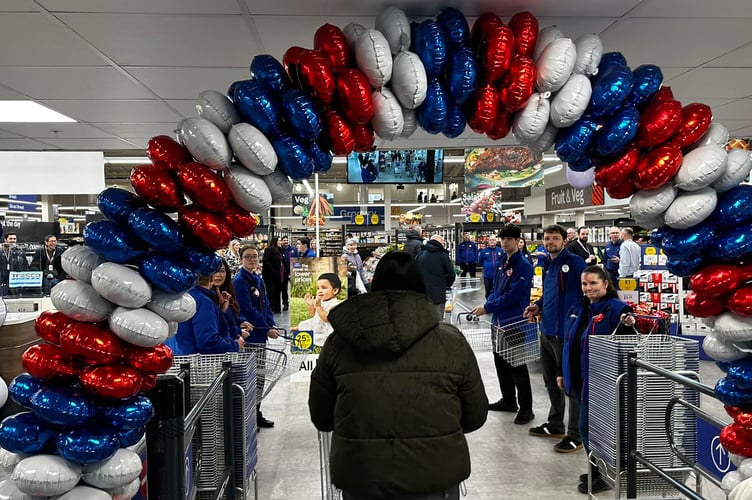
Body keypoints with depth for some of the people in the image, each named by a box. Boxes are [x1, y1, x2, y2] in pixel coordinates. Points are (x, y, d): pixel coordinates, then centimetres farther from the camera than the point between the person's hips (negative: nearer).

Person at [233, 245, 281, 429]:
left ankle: (256, 414, 25)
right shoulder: (239, 281, -12)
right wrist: (266, 329, -14)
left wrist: (271, 325, 0)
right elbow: (248, 310, -17)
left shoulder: (259, 280, 13)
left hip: (261, 335, 9)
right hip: (249, 335, -9)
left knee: (259, 377, 15)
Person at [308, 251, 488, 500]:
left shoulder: (338, 343, -5)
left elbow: (321, 418, 4)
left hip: (360, 480, 1)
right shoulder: (452, 342, -7)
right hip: (435, 478, 0)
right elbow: (475, 417, 2)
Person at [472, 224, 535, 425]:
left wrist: (487, 307, -17)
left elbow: (513, 295, -21)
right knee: (501, 362, 17)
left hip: (515, 322, -8)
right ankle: (508, 400, 32)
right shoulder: (502, 262, 10)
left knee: (517, 366, -1)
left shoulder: (523, 265, -15)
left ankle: (526, 408, 11)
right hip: (499, 320, 8)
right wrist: (488, 305, -2)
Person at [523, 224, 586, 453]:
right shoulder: (548, 265, 13)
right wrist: (538, 305, 8)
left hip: (565, 332, -9)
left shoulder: (574, 262, -12)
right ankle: (555, 424, 36)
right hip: (547, 331, 9)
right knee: (551, 380, 19)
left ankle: (576, 436, 13)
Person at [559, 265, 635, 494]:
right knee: (591, 427, 18)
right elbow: (569, 343, 16)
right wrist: (563, 372, 18)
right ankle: (598, 471, 34)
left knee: (588, 428, 0)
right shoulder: (578, 309, 10)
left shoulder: (616, 309, -14)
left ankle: (603, 476, 18)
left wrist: (627, 327, -41)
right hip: (580, 380, 8)